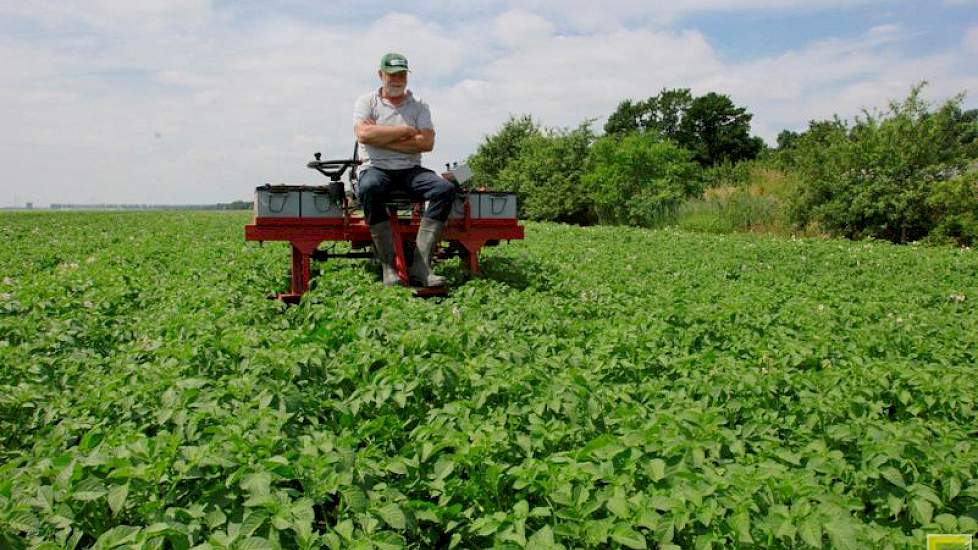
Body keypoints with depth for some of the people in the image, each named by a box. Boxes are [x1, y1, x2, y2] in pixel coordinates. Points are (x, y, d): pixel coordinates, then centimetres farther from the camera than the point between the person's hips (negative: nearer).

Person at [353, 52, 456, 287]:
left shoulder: (419, 106, 14)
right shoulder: (367, 101, 10)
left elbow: (427, 142, -3)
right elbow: (363, 134, -10)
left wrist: (380, 138, -7)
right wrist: (406, 130, -4)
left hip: (411, 170, 2)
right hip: (376, 169, -2)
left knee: (445, 189, -27)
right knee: (369, 189, -38)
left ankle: (420, 267, -31)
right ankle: (389, 267, -32)